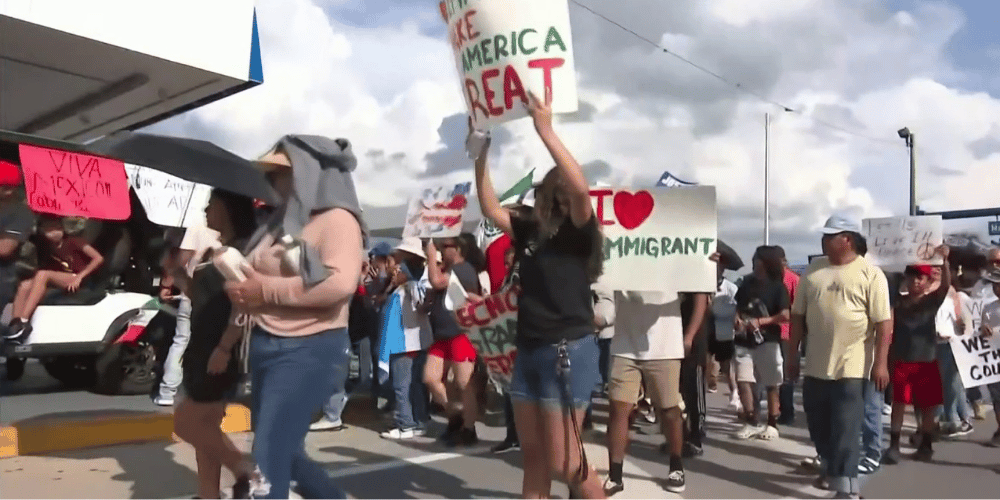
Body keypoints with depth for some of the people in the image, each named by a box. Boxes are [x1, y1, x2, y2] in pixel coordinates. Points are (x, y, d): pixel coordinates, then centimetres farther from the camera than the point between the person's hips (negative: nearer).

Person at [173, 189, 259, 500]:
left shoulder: (242, 249, -12)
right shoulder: (212, 252, 16)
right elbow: (197, 296, 21)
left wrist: (224, 348, -25)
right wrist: (177, 270, 7)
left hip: (222, 351, -9)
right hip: (201, 348, 9)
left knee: (186, 423, -5)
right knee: (205, 428, 11)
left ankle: (246, 470, 6)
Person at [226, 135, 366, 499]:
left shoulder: (337, 219, -10)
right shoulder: (282, 222, 16)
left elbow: (340, 284, -26)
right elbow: (254, 273, 24)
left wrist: (267, 291, -19)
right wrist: (240, 288, -1)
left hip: (309, 351, -9)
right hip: (265, 347, 9)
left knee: (269, 459, -8)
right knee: (283, 452, 18)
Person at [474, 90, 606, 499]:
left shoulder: (578, 232, -7)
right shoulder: (529, 232, 11)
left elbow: (581, 189, -24)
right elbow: (490, 208, 8)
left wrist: (545, 130, -26)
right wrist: (480, 151, 2)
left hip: (569, 352, -7)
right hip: (529, 351, 7)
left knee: (563, 459, -1)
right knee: (533, 455, 13)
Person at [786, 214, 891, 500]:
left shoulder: (870, 274, -7)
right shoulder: (813, 271, 7)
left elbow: (884, 323, -9)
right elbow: (798, 316, 10)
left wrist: (881, 363, -14)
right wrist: (792, 356, 9)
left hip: (851, 367, -5)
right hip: (815, 366, 5)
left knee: (846, 429, -3)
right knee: (818, 424, 16)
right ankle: (830, 467, 38)